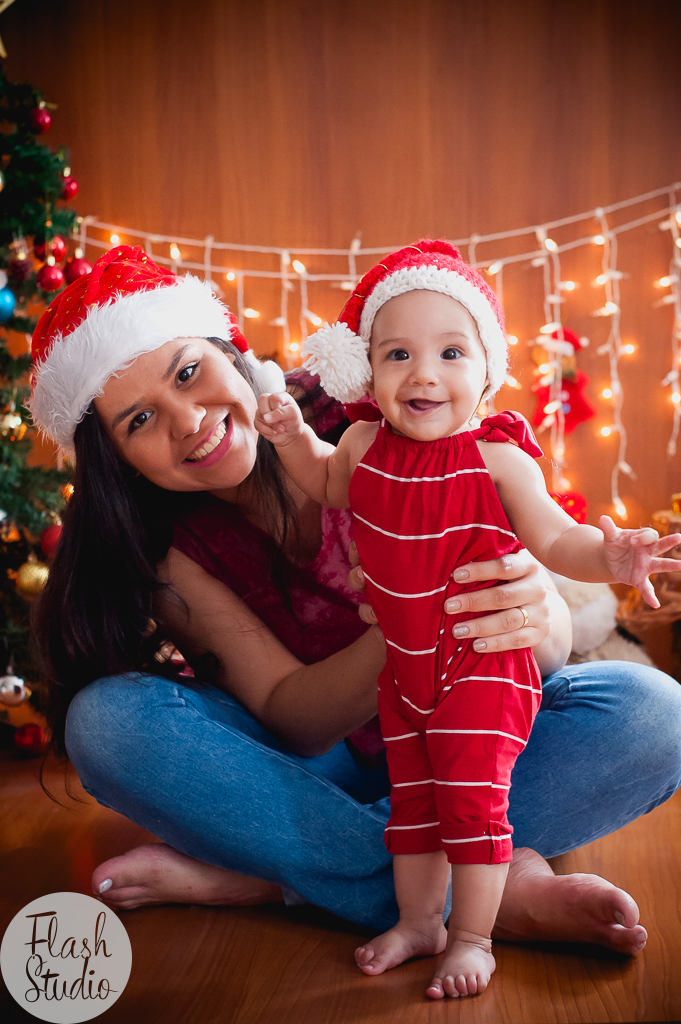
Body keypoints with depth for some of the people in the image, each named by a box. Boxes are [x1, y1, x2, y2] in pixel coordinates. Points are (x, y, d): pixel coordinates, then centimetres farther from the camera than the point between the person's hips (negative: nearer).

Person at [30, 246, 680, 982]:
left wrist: (535, 611, -42)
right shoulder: (174, 552, -12)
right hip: (312, 772, 1)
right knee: (106, 716, -25)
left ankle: (258, 872, -27)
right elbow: (291, 718, -19)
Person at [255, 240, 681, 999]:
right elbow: (327, 484, 19)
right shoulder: (366, 443, -4)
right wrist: (294, 439, 2)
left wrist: (608, 557, -34)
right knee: (411, 794, 16)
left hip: (483, 662, -5)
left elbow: (552, 538, -14)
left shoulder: (497, 457, -17)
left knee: (473, 796, -2)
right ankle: (419, 921, 34)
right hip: (402, 663, 5)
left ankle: (472, 936, 17)